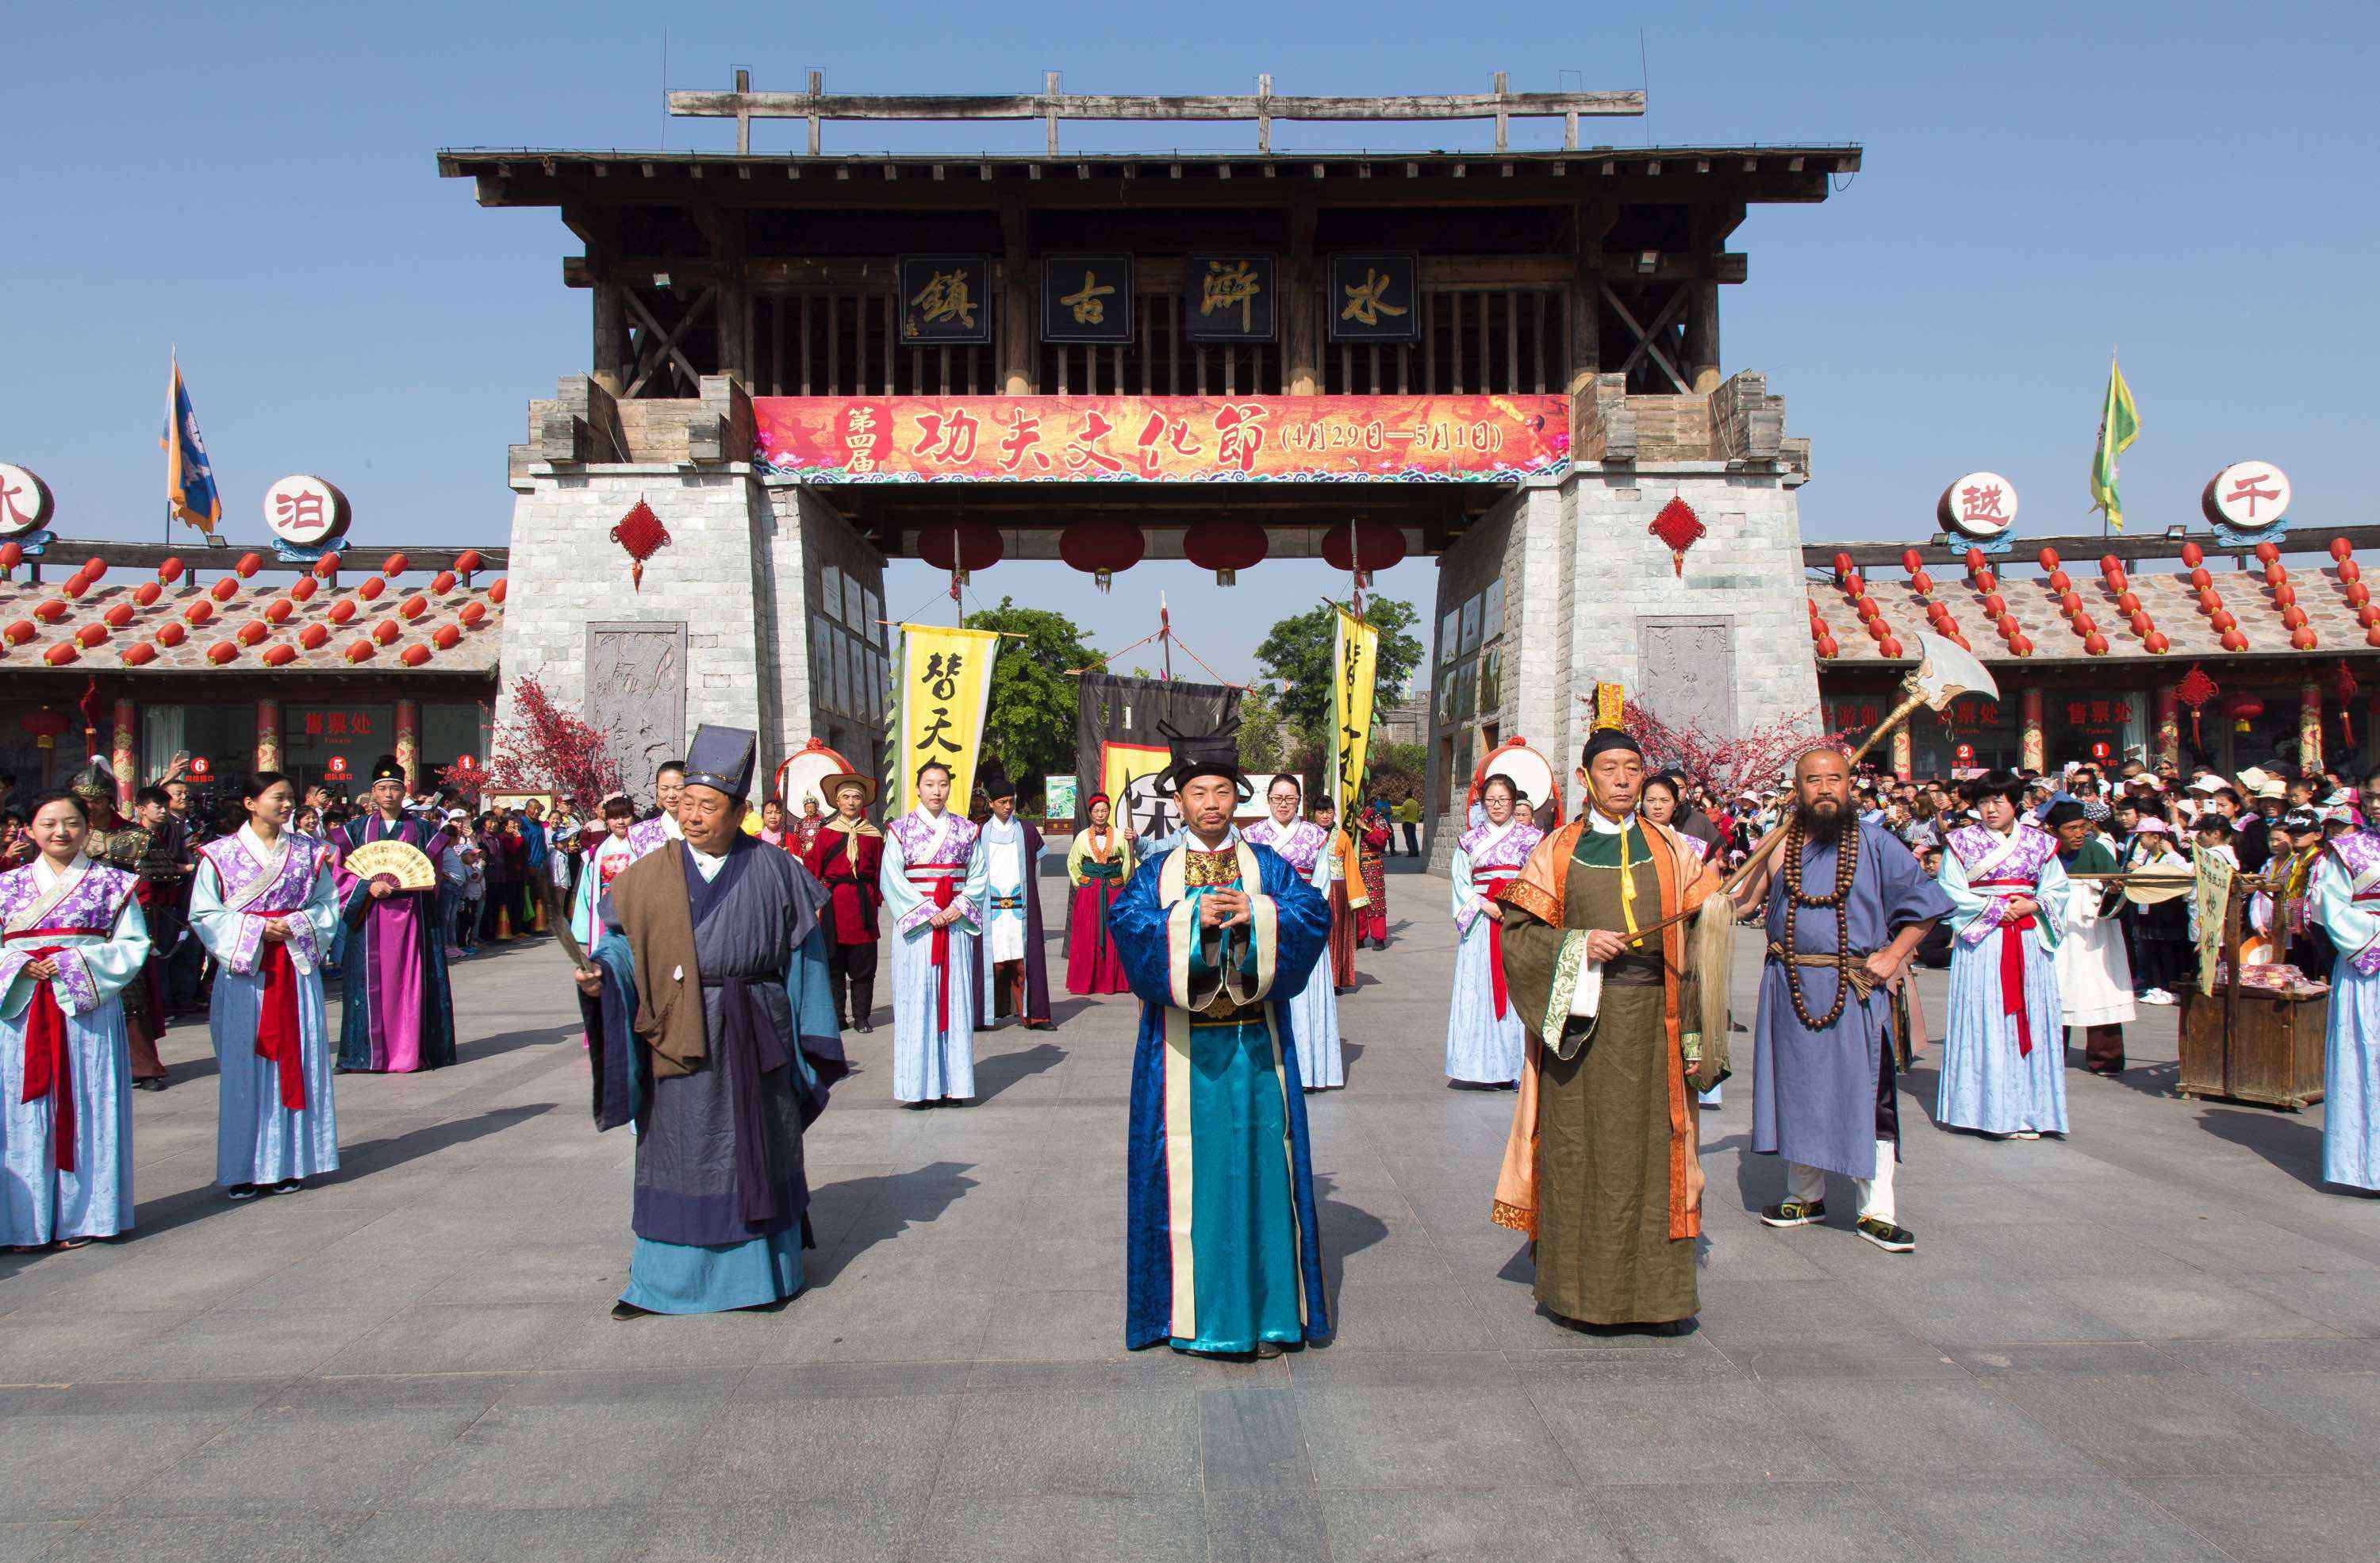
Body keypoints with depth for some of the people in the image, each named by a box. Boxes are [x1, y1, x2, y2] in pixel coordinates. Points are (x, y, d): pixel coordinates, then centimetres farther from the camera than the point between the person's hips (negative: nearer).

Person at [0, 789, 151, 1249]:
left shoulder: (111, 883, 5)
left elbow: (132, 946, -1)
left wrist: (73, 964, -12)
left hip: (88, 1008, -2)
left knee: (85, 1110, 0)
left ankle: (81, 1216, 8)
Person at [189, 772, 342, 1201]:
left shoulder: (307, 851, 9)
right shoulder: (221, 855, 1)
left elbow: (328, 905, 10)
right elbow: (203, 914, -1)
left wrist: (296, 925, -9)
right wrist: (256, 929, -13)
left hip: (297, 968, 2)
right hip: (244, 968, -2)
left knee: (295, 1061, 2)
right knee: (245, 1066, -1)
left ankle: (288, 1162, 11)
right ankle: (245, 1169, 7)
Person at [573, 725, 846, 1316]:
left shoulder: (773, 870, 1)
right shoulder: (652, 875, 3)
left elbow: (803, 953, 3)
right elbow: (621, 941, 6)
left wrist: (812, 1035, 0)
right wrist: (599, 976, -17)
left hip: (755, 1036, -1)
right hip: (679, 1036, 1)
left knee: (756, 1151, 7)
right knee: (676, 1154, 5)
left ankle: (761, 1272, 20)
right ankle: (662, 1282, 16)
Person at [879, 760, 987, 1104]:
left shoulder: (965, 829, 10)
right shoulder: (901, 828, 3)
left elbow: (978, 875, 9)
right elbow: (891, 878, -4)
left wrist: (960, 906, -8)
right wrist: (926, 911, -12)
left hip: (956, 922, 2)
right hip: (916, 925, -2)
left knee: (955, 997, 1)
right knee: (917, 1000, -4)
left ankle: (952, 1082, 5)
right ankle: (919, 1086, 0)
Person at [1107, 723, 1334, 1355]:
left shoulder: (1267, 867, 7)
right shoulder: (1158, 872, 6)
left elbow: (1314, 913, -7)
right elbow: (1128, 924, -10)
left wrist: (1255, 914, -23)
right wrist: (1191, 917, -25)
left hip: (1253, 1043, 1)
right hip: (1183, 1047, 0)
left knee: (1259, 1167, 3)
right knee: (1189, 1173, 2)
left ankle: (1267, 1309, 14)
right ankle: (1192, 1311, 14)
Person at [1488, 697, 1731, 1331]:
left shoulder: (1671, 850, 8)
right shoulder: (1557, 851, 5)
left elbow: (1698, 943, 5)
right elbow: (1518, 934, 1)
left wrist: (1695, 1037, -1)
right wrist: (1578, 945, -16)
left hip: (1652, 1022, 1)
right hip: (1579, 1020, -1)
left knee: (1652, 1152, 3)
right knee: (1577, 1151, 2)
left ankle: (1656, 1289, 14)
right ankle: (1578, 1287, 14)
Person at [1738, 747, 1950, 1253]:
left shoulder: (1876, 845, 1)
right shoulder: (1782, 844, 6)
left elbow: (1923, 906, 4)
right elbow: (1746, 898, -5)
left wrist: (1892, 955, -6)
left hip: (1855, 989, -2)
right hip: (1791, 989, 2)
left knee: (1864, 1097, -3)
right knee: (1798, 1089, 10)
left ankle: (1876, 1210, 4)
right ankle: (1806, 1196, 24)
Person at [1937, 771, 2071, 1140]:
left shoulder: (2040, 842, 11)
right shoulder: (1962, 842, 3)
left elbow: (2057, 888, 10)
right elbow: (1951, 892, -2)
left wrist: (2033, 905, -10)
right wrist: (1995, 908, -11)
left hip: (2029, 941, 3)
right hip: (1981, 941, -3)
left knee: (2030, 1019, 0)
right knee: (1985, 1022, -5)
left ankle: (2024, 1108, 4)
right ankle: (1991, 1110, -2)